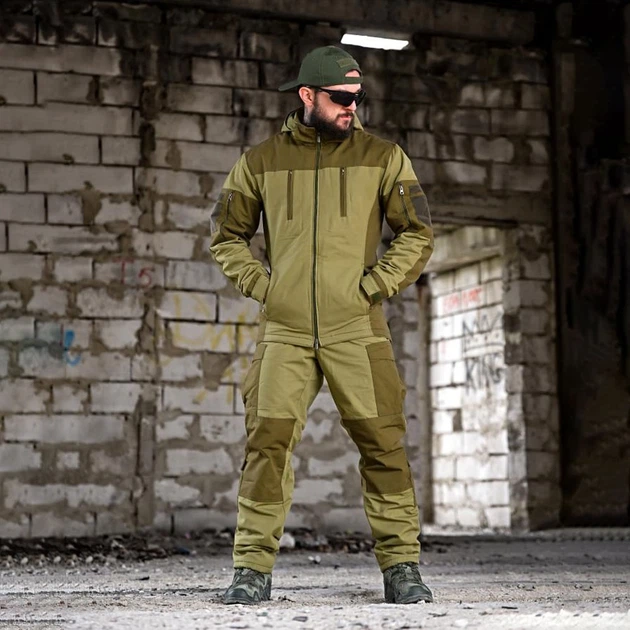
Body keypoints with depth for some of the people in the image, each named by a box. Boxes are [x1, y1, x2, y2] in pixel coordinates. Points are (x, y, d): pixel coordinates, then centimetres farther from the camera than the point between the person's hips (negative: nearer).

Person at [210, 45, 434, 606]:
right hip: (283, 332, 1)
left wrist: (375, 285, -3)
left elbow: (418, 234, 7)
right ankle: (253, 569, 1)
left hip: (357, 329, 0)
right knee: (267, 443, -6)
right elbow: (226, 237, 17)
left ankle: (402, 566, 6)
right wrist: (260, 285, 3)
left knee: (382, 444, -3)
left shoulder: (382, 157, 6)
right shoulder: (261, 161, 8)